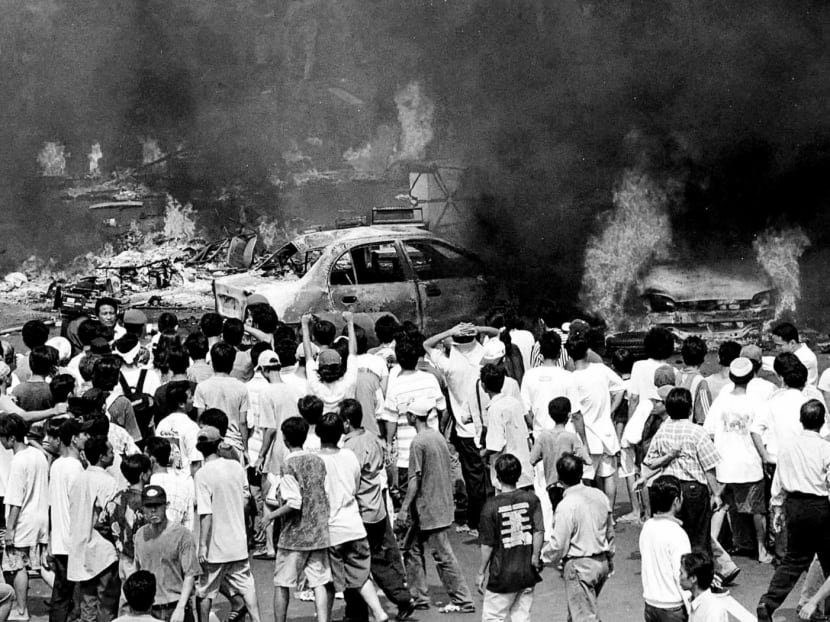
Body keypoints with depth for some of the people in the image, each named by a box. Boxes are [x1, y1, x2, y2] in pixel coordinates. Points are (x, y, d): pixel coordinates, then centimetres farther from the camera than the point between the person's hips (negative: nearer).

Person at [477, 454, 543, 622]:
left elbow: (487, 545, -8)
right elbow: (539, 531, -7)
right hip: (527, 572, 4)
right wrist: (535, 557, 4)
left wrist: (481, 573, 2)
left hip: (503, 575, -4)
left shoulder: (492, 505, -11)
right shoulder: (531, 499, -2)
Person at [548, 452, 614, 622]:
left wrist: (553, 559, 5)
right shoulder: (599, 496, 1)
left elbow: (559, 544, -16)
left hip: (579, 565, -7)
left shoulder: (566, 506, -20)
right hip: (602, 562, 7)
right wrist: (610, 559, 26)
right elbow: (610, 532, 13)